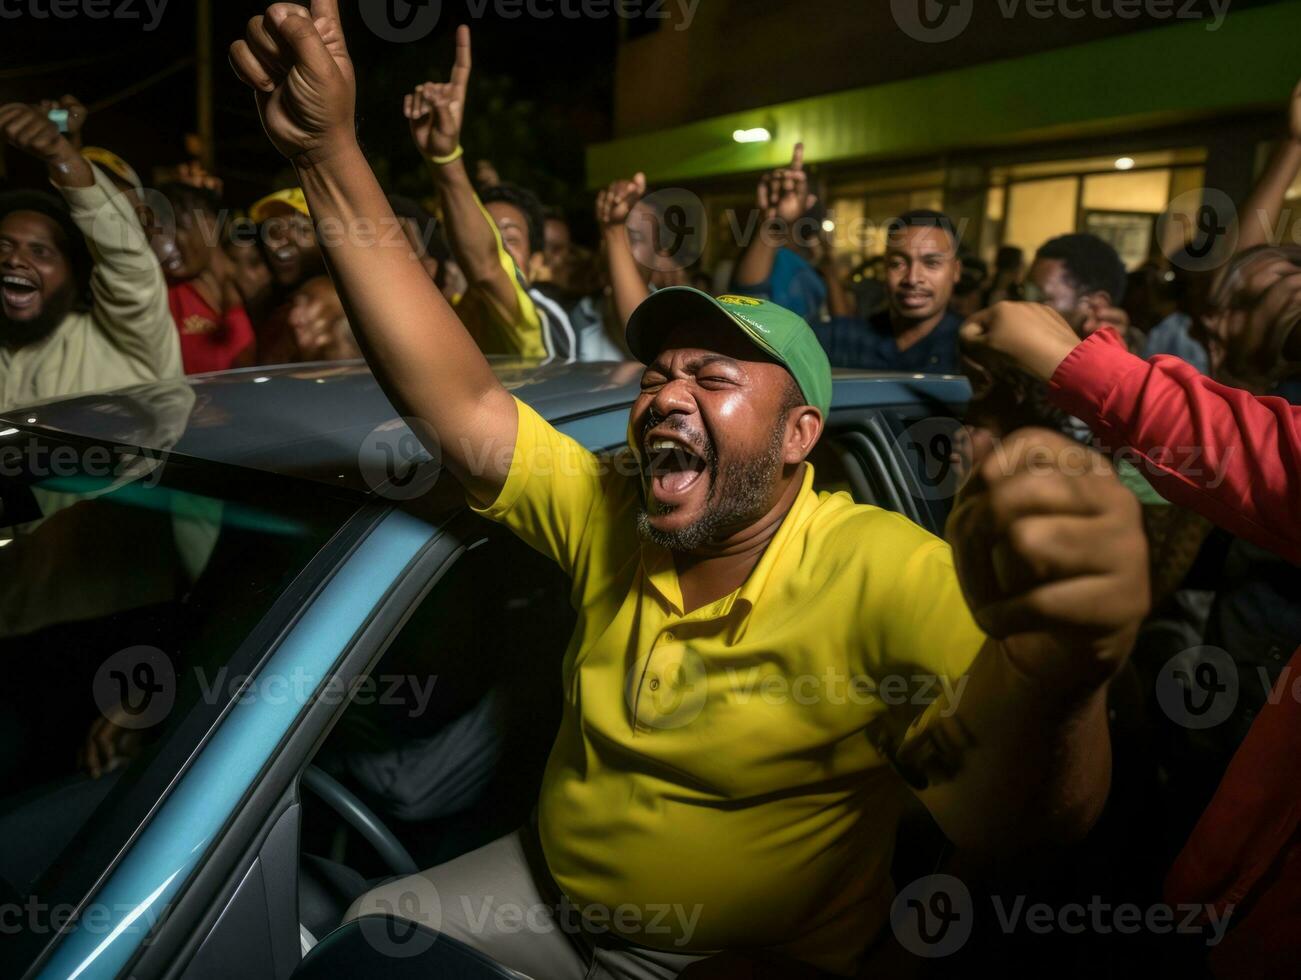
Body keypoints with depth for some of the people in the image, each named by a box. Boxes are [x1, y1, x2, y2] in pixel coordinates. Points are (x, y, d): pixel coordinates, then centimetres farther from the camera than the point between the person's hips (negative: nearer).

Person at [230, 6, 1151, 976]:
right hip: (551, 888, 5)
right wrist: (329, 155, -24)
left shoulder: (885, 577, -26)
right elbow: (462, 408, -18)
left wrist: (1054, 677, -61)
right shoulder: (606, 508, -9)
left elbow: (1000, 823, -37)